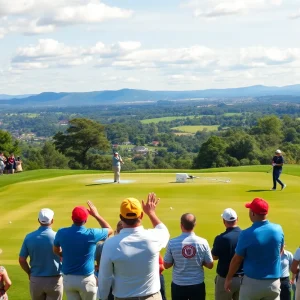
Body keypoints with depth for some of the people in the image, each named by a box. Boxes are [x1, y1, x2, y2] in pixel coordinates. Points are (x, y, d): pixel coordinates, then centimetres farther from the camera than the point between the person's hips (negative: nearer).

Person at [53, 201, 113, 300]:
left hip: (68, 279, 3)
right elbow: (109, 230, 2)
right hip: (86, 280, -3)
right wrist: (96, 215, 7)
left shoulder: (61, 233, -8)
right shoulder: (91, 234, -18)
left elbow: (56, 250, 12)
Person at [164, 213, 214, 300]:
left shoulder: (172, 243, -12)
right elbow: (210, 265, -1)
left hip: (178, 285, 0)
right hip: (197, 285, 1)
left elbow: (166, 265, -2)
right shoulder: (202, 242, -10)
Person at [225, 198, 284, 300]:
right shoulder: (278, 229, -6)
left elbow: (236, 260, -7)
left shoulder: (247, 234, -17)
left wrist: (228, 278, 7)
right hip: (273, 283, 3)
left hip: (252, 282, -3)